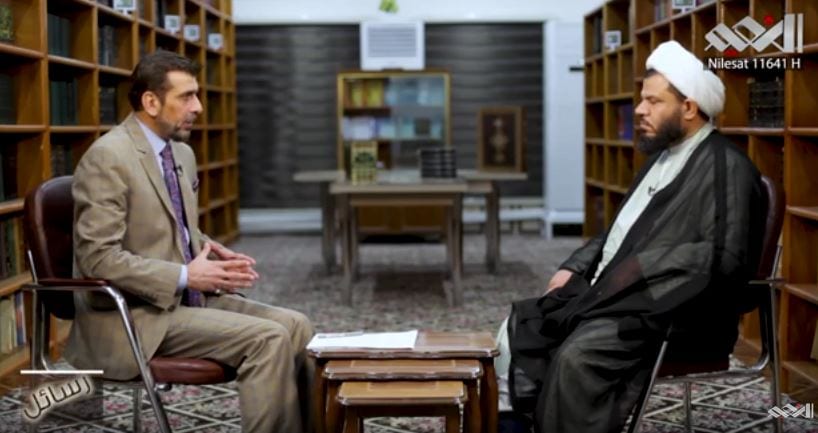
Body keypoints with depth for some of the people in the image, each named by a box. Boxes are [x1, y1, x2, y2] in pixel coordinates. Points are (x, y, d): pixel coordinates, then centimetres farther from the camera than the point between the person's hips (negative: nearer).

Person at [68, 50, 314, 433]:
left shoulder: (182, 153, 12)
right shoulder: (107, 158, -15)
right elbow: (98, 258, -21)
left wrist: (214, 256, 1)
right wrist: (185, 276, -21)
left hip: (188, 297, 8)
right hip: (137, 314, -8)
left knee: (295, 326, -8)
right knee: (267, 339, -22)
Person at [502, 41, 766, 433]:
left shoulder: (727, 167, -9)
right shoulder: (662, 157, 20)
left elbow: (724, 257, -20)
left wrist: (637, 268, -20)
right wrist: (574, 267, 9)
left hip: (669, 312, -10)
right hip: (612, 294, 10)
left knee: (576, 355, -31)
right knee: (522, 325, -1)